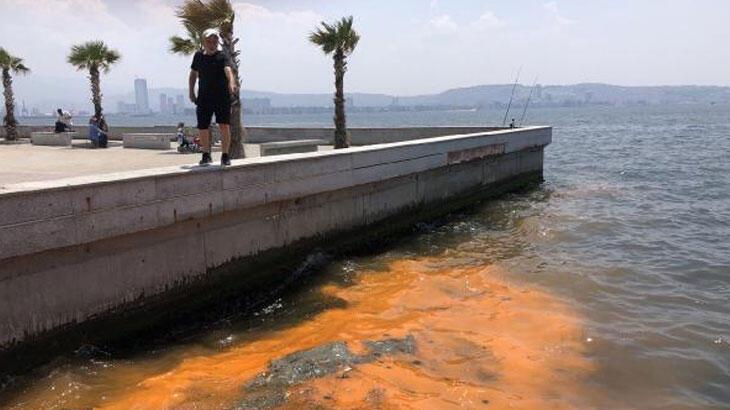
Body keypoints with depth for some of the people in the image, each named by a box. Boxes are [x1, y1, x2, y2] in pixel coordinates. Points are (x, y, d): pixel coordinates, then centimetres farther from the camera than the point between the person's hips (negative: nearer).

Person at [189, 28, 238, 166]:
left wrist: (232, 83, -45)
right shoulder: (198, 56, 8)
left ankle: (225, 156, 4)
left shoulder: (223, 56, -6)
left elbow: (228, 70, -26)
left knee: (224, 126, -11)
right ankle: (206, 155, 24)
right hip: (204, 98, 3)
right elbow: (193, 74, 20)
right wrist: (191, 92, 13)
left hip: (222, 97, -3)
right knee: (202, 128, 4)